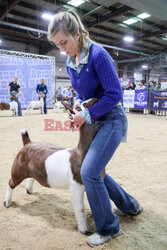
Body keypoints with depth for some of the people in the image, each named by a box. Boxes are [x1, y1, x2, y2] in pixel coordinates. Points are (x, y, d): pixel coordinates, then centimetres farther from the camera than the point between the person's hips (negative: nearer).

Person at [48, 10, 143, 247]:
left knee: (89, 172, -14)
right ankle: (129, 206, 37)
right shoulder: (70, 63, 7)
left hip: (112, 120, -9)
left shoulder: (98, 55, -18)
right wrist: (78, 103, -2)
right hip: (95, 122, 9)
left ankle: (108, 228, 11)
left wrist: (86, 115, -18)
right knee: (94, 171, 13)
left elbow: (115, 94, -21)